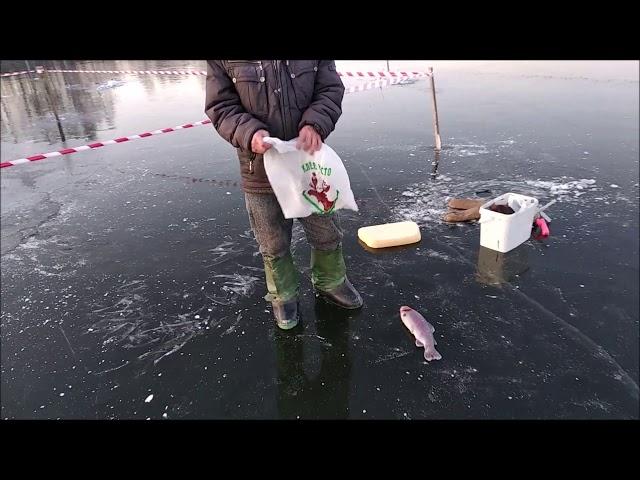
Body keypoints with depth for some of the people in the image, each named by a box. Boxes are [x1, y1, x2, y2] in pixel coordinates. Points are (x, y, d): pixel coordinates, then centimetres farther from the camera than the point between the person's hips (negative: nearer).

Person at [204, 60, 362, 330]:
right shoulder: (222, 61, -11)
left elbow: (331, 90, -3)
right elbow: (220, 107, -8)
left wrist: (315, 124, -23)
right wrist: (249, 132, -29)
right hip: (261, 173, -1)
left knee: (327, 234, 18)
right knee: (274, 246, 14)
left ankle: (330, 283, 45)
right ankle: (283, 296, 40)